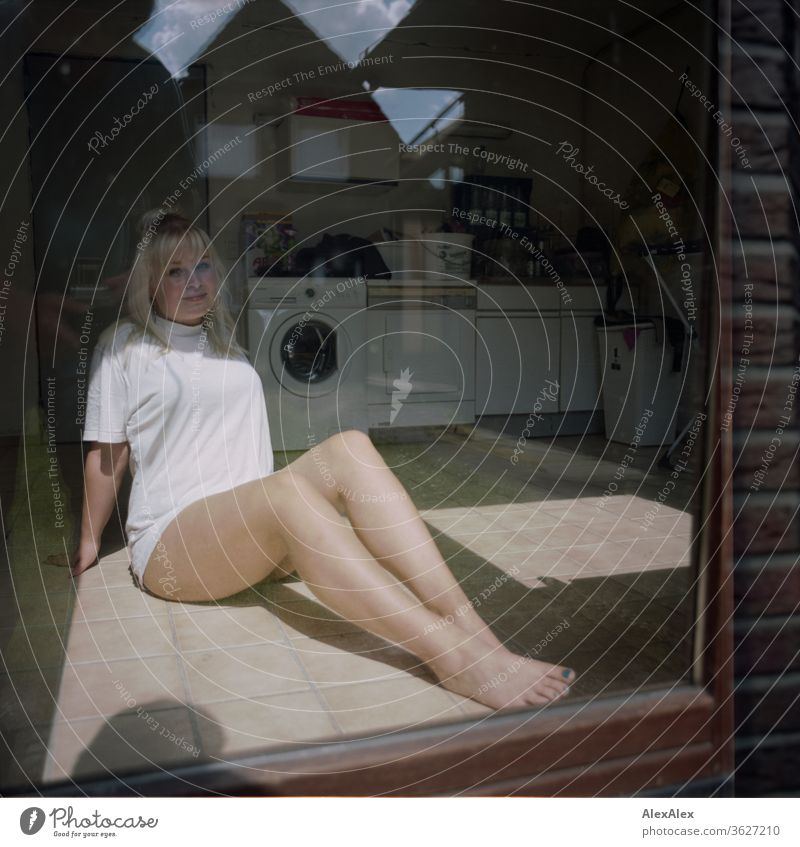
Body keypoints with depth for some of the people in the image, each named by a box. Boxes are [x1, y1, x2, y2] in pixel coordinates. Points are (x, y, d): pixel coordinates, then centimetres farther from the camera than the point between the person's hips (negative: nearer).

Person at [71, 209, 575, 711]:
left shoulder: (225, 344, 21)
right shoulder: (125, 345, 4)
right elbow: (107, 453, 6)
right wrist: (90, 543, 9)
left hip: (249, 531, 5)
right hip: (170, 542, -5)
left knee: (349, 449, -24)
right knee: (284, 490, -38)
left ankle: (468, 626, -38)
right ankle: (454, 658, -49)